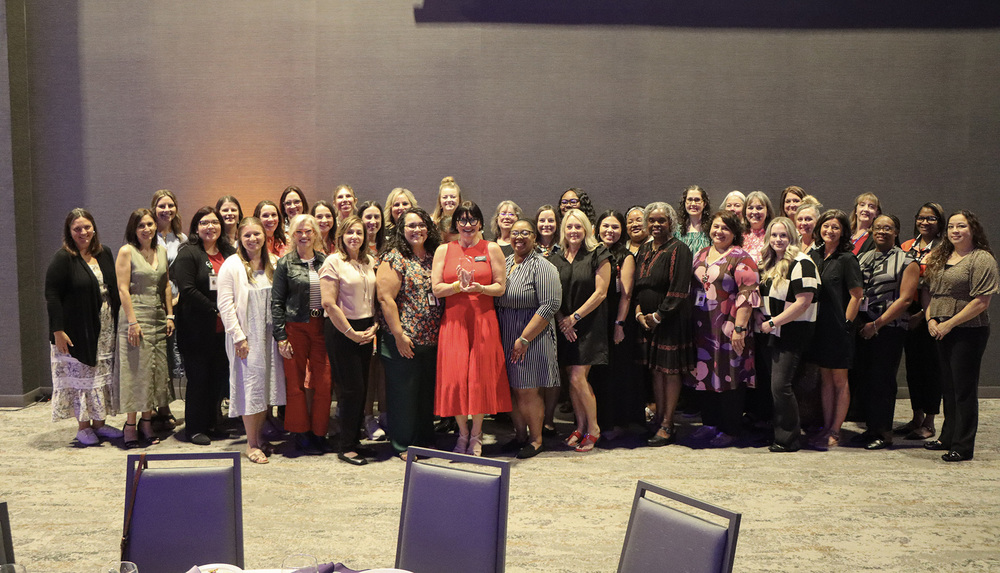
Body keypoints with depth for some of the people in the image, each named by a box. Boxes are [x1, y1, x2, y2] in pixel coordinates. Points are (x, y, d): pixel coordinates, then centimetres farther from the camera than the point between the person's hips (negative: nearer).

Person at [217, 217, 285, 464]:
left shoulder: (274, 263, 9)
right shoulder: (232, 265, -5)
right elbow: (225, 304, -9)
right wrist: (238, 336, -14)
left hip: (269, 334, 5)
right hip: (246, 336, -4)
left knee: (269, 384, 7)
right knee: (251, 385, -4)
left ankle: (260, 437, 21)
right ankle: (251, 444, 6)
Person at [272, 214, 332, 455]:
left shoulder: (325, 261, 9)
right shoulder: (285, 264, 0)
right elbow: (276, 302, -1)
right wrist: (280, 336, -8)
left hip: (321, 327, 3)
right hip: (295, 328, -2)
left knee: (323, 383, 1)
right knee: (296, 383, 3)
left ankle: (319, 433, 15)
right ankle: (301, 434, 15)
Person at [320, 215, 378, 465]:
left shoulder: (370, 261, 11)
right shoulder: (333, 262, -7)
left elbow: (377, 297, 15)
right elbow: (329, 303, -13)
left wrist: (374, 326, 1)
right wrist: (351, 332, -13)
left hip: (366, 331, 6)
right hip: (341, 331, -6)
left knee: (362, 388, 8)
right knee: (351, 389, -4)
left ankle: (354, 440, 20)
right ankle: (345, 447, 7)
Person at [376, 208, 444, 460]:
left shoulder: (434, 257, 11)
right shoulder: (395, 259, -6)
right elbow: (386, 298, -12)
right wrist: (399, 334, -16)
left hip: (432, 339, 6)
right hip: (404, 340, -5)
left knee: (428, 389, 12)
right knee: (402, 390, 2)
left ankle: (426, 439, 26)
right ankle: (402, 444, 14)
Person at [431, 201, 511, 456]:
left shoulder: (491, 249, 7)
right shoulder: (444, 250, 9)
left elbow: (500, 287, 2)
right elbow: (437, 289, 2)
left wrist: (481, 288, -17)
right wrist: (459, 285, -16)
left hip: (483, 319, -1)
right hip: (453, 320, 1)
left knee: (481, 375, -2)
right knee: (454, 376, -2)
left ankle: (476, 435, 14)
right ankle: (463, 432, 17)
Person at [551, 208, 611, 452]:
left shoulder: (598, 255, -4)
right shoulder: (556, 259, 9)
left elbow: (600, 293, -9)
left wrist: (574, 317, -11)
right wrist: (561, 321, -6)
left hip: (590, 324, -5)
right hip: (565, 326, 5)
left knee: (578, 377, -10)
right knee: (572, 379, 6)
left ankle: (593, 428, 6)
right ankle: (581, 427, 19)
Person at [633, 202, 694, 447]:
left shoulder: (678, 250, -10)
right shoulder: (644, 250, 12)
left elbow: (679, 289, -15)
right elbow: (637, 284, 14)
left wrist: (658, 315, -14)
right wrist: (639, 312, -1)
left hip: (672, 320, -7)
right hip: (647, 320, 7)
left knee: (670, 371, -1)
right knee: (655, 370, 11)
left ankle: (667, 426, 5)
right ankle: (658, 419, 20)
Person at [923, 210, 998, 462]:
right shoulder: (940, 257, 13)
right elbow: (930, 291, 16)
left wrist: (949, 323, -16)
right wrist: (931, 319, -1)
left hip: (969, 331, -7)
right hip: (941, 332, 7)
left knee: (964, 389, -2)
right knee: (948, 386, 16)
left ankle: (963, 446, 5)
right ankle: (948, 437, 27)